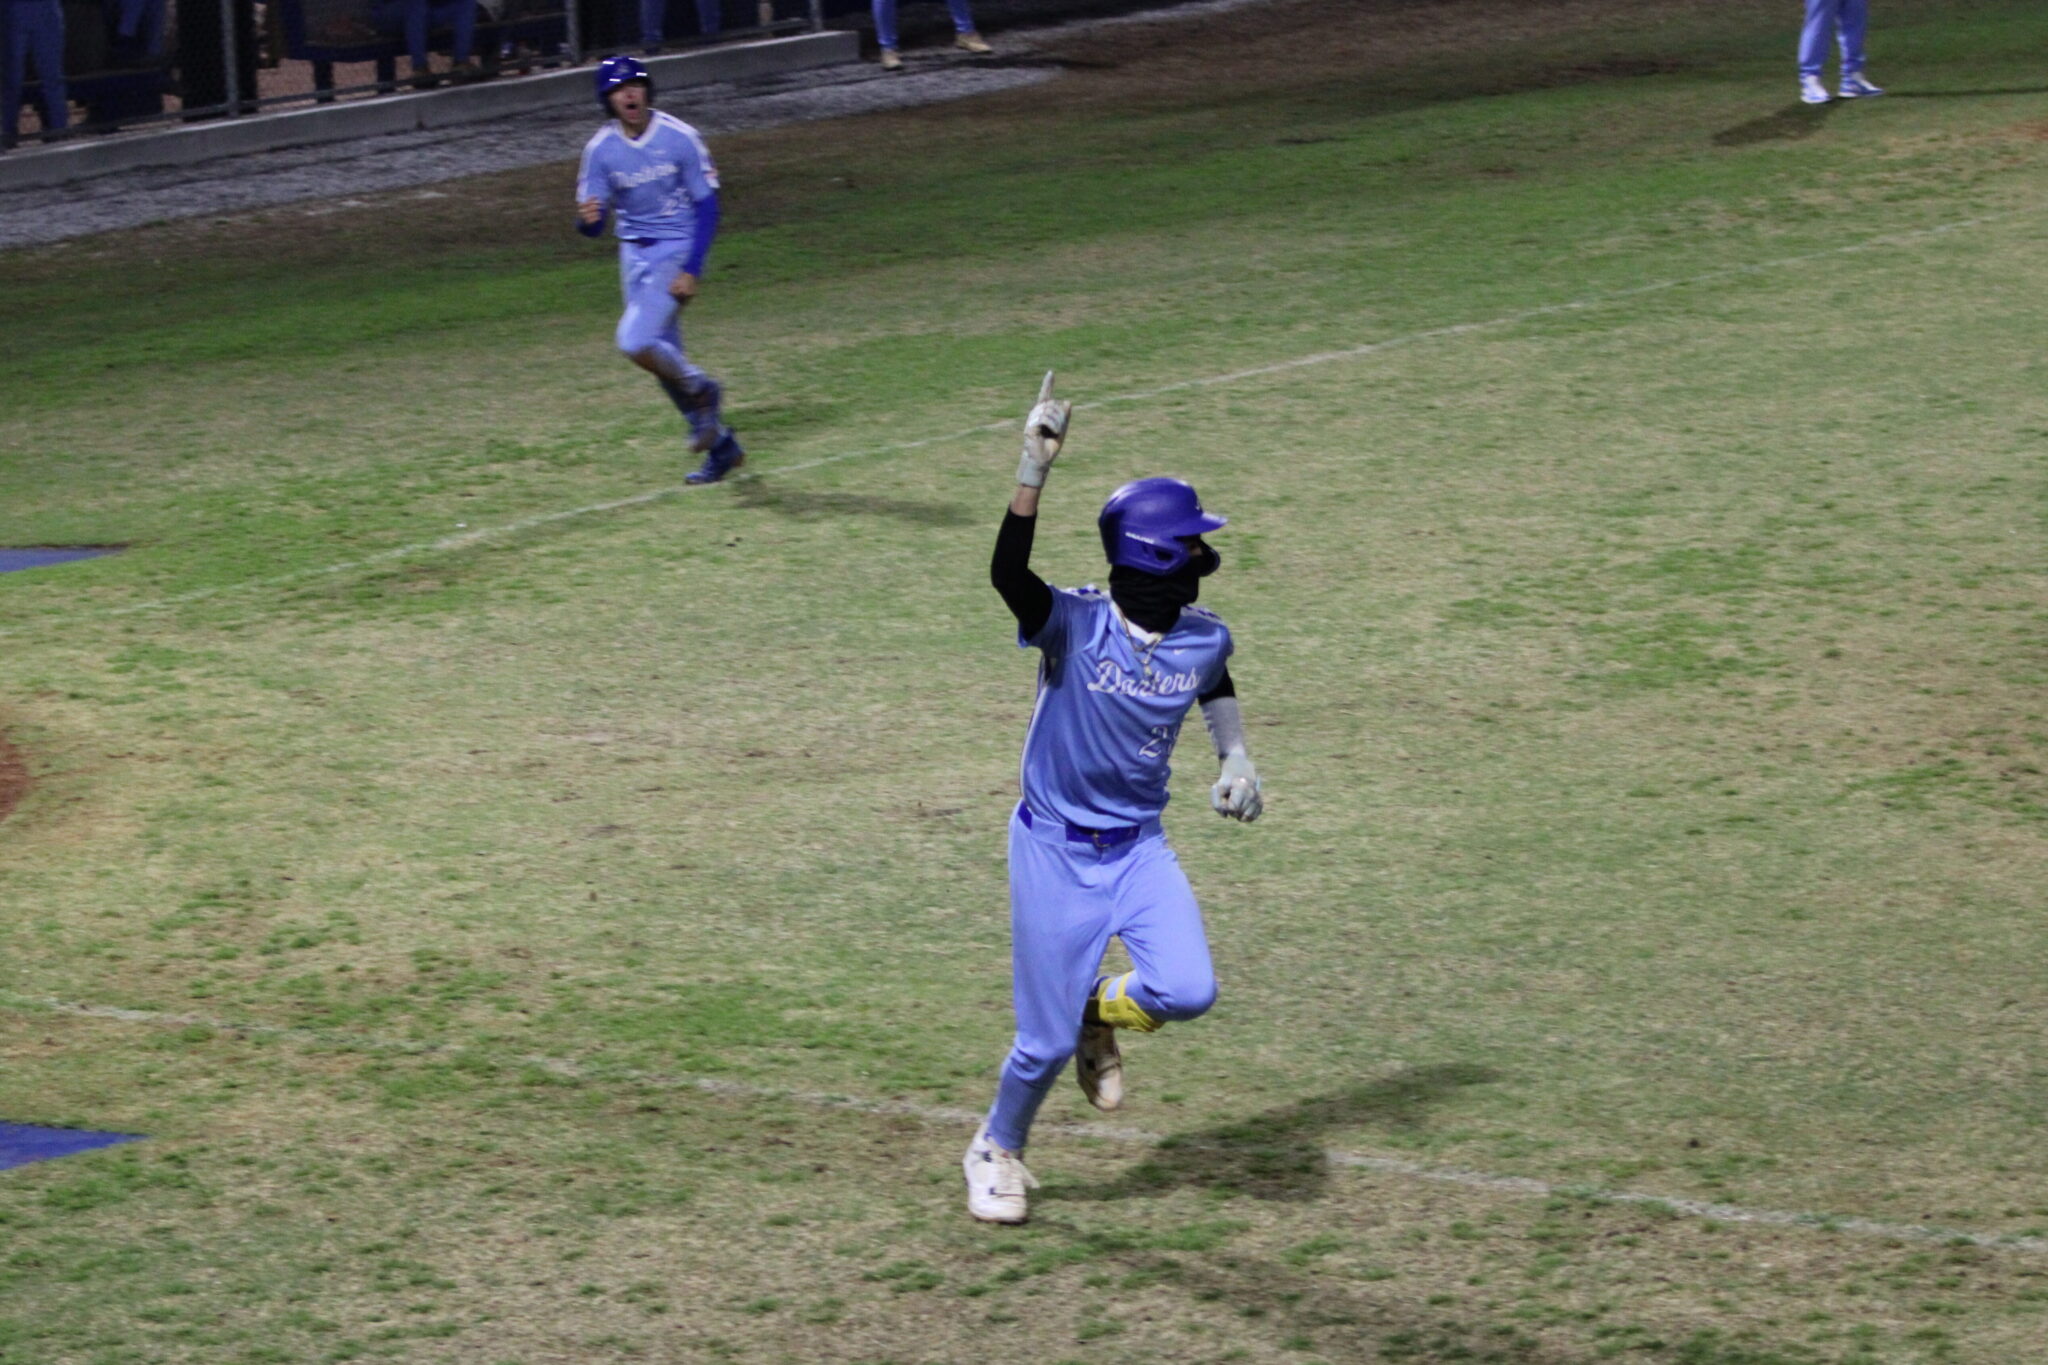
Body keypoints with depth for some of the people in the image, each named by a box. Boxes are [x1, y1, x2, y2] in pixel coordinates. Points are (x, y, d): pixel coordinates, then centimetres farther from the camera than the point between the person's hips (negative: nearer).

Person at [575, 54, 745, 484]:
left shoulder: (679, 138, -14)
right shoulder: (600, 149, -5)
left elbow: (707, 207, -10)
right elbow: (593, 227, -4)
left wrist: (691, 271, -18)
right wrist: (587, 219, -30)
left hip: (678, 249, -5)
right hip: (634, 254, 5)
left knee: (635, 341, -23)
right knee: (662, 353, 9)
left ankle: (699, 391, 5)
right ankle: (720, 446, 24)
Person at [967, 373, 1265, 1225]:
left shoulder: (1202, 638, -4)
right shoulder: (1074, 625, -20)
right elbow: (1008, 574, -41)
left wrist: (1235, 756, 10)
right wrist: (1034, 469, -48)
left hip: (1138, 847, 4)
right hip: (1054, 845, -4)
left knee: (1187, 991, -19)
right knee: (1047, 1040, -1)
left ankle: (1105, 1010, 17)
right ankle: (997, 1152, 30)